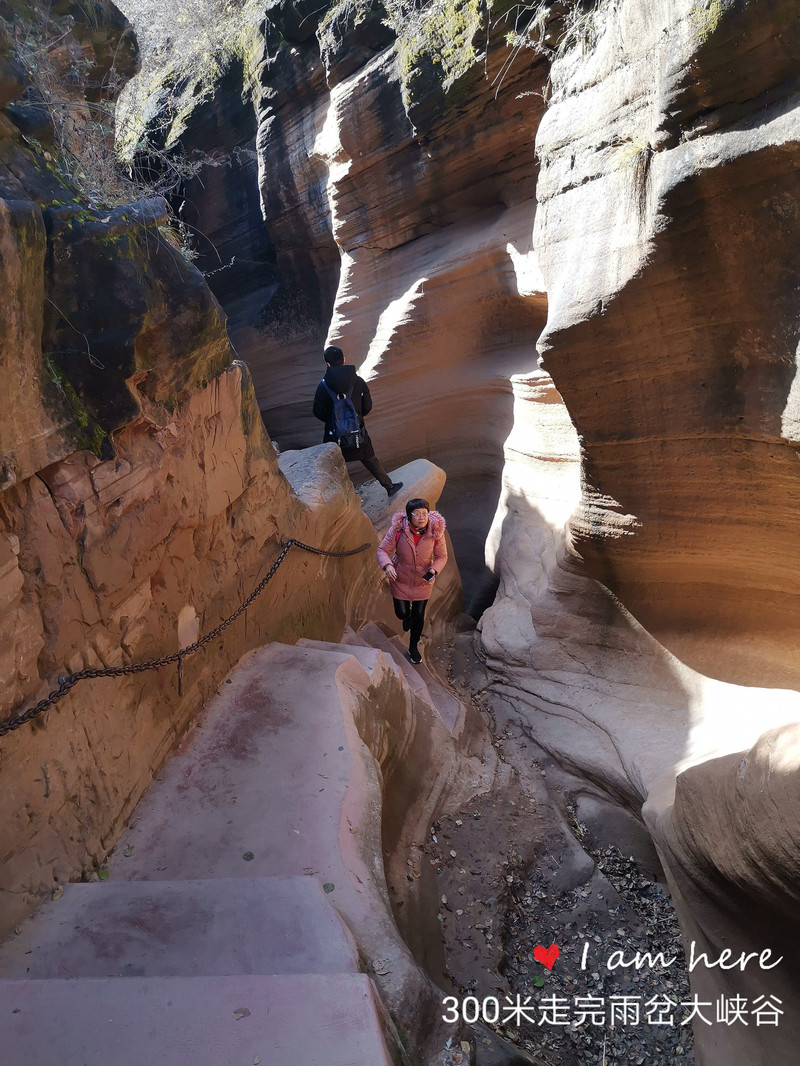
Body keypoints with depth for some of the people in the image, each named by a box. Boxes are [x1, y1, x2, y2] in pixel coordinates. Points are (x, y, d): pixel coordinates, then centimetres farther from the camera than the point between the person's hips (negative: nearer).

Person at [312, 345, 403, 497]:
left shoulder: (323, 386, -15)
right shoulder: (358, 381, -10)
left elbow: (318, 413, -6)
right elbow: (368, 406, -1)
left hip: (334, 434, -2)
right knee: (371, 460, 20)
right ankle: (390, 486, 35)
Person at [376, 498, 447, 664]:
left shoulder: (436, 531, -21)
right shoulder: (398, 529, -24)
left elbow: (442, 556, -8)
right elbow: (383, 550, -15)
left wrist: (434, 570, -27)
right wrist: (387, 566, -35)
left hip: (423, 582, 1)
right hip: (400, 580, 0)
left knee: (418, 616, 13)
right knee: (402, 613, 13)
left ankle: (413, 647, 39)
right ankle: (407, 616, 55)